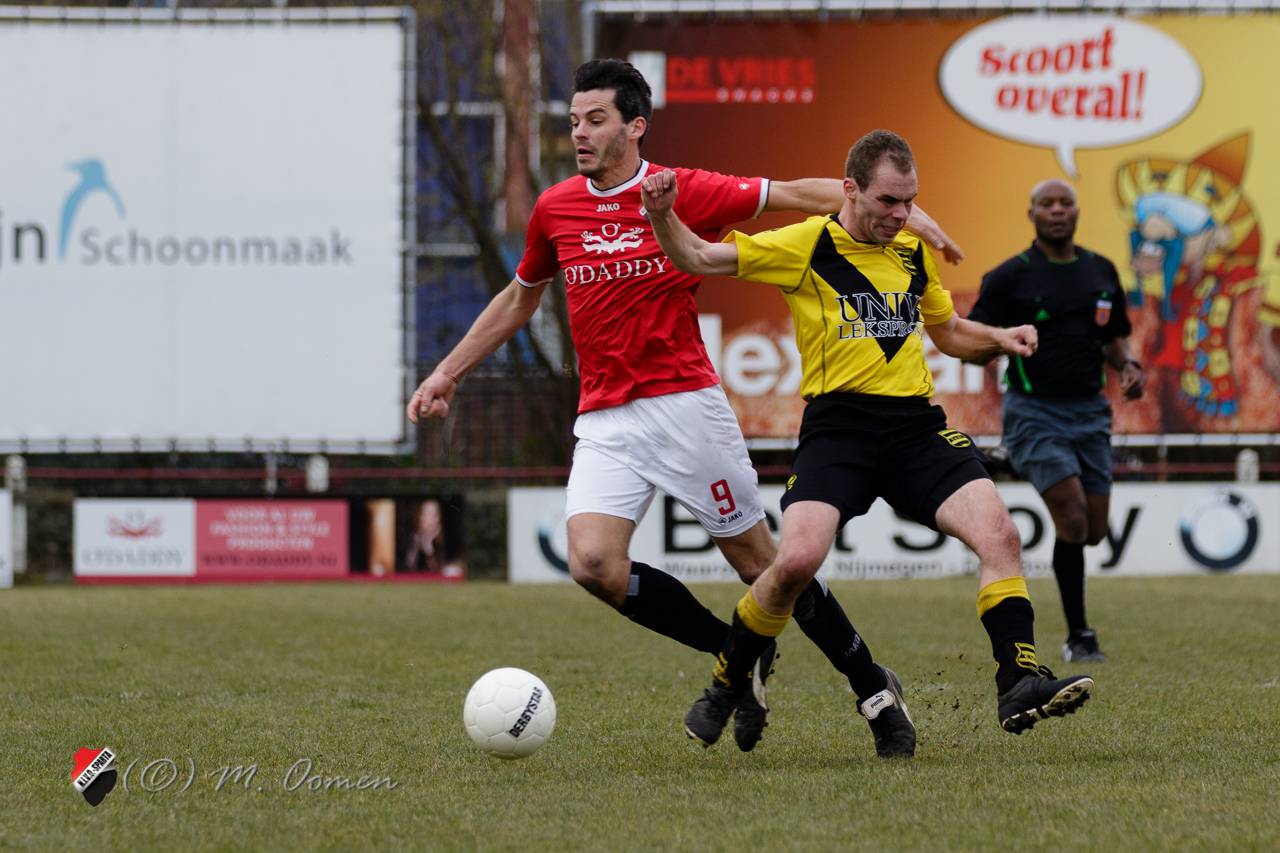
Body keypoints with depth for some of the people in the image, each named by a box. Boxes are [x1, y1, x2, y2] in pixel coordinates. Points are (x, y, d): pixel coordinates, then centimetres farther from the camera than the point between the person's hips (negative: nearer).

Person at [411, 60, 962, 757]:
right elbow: (519, 300, 24)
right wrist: (447, 373, 23)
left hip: (685, 405, -3)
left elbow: (796, 194, 0)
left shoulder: (685, 193, -4)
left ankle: (873, 690, 20)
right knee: (594, 564, -18)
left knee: (759, 563, 0)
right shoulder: (554, 209, 7)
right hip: (604, 423, 3)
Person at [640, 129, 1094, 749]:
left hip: (917, 424, 5)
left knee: (999, 533, -15)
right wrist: (662, 216, -19)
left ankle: (1019, 681, -14)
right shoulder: (806, 245, 1)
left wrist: (998, 339, 12)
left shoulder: (913, 254, 17)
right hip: (838, 425, -5)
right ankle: (724, 687, 1)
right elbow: (698, 258, 0)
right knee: (798, 558, -22)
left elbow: (949, 333, 32)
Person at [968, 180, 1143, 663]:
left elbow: (1115, 336, 20)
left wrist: (1127, 365, -1)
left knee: (1093, 531, 4)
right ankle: (1079, 637, -7)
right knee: (1072, 518, -17)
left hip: (1090, 411, 5)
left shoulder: (1102, 272, 10)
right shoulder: (1009, 277, -6)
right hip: (1035, 413, -5)